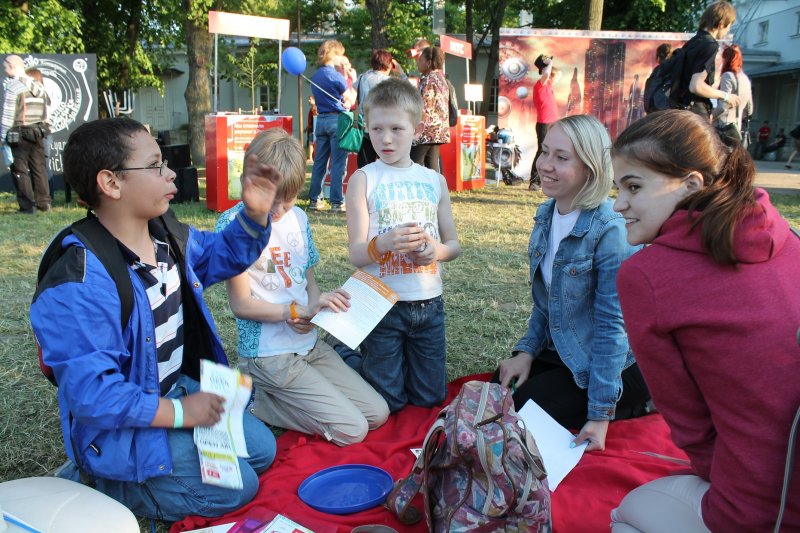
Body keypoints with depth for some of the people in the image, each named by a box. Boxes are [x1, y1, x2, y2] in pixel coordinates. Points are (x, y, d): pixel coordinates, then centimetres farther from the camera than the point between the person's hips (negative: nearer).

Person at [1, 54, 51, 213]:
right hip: (38, 134, 6)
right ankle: (44, 202, 12)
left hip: (20, 135, -6)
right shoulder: (38, 86, 10)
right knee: (39, 168, 11)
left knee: (20, 170, 0)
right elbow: (47, 104, 11)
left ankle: (27, 206, -1)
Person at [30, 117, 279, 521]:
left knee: (262, 449, 14)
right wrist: (178, 412, -23)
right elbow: (90, 393, -30)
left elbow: (226, 255, 14)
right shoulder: (79, 288, -31)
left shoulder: (170, 237, -3)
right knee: (234, 488, -8)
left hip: (179, 388, 9)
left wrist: (254, 214, -5)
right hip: (123, 427, -9)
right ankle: (93, 486, 5)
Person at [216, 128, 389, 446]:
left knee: (378, 414, 5)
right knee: (352, 430, -11)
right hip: (268, 353, -7)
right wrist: (296, 312, -21)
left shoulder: (298, 218, 7)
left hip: (310, 344, 7)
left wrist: (317, 303, -10)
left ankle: (274, 393, 13)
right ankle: (254, 398, 2)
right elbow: (241, 304, -14)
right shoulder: (234, 223, -13)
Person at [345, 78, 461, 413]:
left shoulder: (435, 180, 4)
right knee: (388, 402, 7)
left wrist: (437, 250, -16)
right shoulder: (363, 179, -6)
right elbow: (356, 254, -10)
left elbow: (454, 244, 7)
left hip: (428, 303, 4)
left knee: (430, 397, 14)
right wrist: (383, 243, -32)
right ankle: (355, 355, 34)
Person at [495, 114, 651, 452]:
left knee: (522, 410, -14)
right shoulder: (546, 215, -1)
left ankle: (627, 405, 6)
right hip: (560, 352, 8)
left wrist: (601, 414, -22)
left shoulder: (611, 231, -25)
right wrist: (527, 350, -1)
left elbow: (611, 325, -23)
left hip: (616, 366, -8)